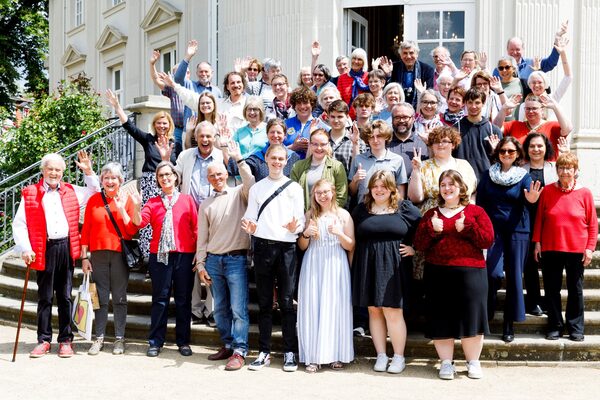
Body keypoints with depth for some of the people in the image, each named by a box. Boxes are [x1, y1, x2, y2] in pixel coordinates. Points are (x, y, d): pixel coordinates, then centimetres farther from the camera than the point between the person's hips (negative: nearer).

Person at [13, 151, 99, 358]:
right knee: (45, 297, 5)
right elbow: (19, 224, 0)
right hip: (44, 250, -2)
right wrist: (25, 249, -9)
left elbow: (95, 192, 23)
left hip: (66, 248, 2)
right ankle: (43, 340, 14)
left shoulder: (71, 191, 12)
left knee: (65, 296, 7)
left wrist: (88, 172, 10)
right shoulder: (30, 193, 3)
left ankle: (65, 340, 14)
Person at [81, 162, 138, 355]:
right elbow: (86, 229, 6)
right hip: (98, 254, 1)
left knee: (119, 298, 4)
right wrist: (84, 257, 2)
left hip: (120, 254, -1)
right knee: (101, 297, 5)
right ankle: (99, 338, 14)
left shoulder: (127, 200, 2)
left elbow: (132, 231, -3)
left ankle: (119, 338, 13)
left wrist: (122, 210, -13)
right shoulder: (94, 200, 5)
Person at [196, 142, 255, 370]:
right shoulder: (205, 205, 13)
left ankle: (239, 351, -3)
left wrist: (239, 159, -22)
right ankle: (227, 345, 22)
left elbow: (251, 184, -20)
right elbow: (202, 238, 13)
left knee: (238, 309, -7)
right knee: (220, 309, 10)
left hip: (236, 259, -4)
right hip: (213, 260, 4)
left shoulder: (239, 194, 4)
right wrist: (200, 264, 7)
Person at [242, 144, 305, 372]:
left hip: (286, 247, -1)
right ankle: (264, 352, 14)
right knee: (264, 302, 7)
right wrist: (249, 227, -12)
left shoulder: (294, 188, 9)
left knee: (287, 301, 0)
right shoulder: (256, 188, 13)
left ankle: (289, 353, 7)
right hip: (263, 246, 2)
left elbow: (300, 219, 5)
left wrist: (295, 227, -17)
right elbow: (250, 217, 10)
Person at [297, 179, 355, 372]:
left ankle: (336, 354, 7)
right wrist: (306, 234, -7)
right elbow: (302, 247, 12)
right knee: (312, 308, -2)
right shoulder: (309, 215, 10)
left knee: (335, 308, -2)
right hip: (313, 266, 1)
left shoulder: (343, 215, 5)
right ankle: (313, 356, 2)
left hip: (335, 266, -1)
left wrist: (339, 233, -13)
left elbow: (350, 246, 4)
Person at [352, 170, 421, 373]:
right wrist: (352, 266, 6)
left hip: (393, 267, -3)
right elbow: (353, 240, 12)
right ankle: (381, 355, 16)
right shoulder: (361, 210, 10)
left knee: (392, 311, -4)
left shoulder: (405, 208, 2)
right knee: (374, 311, 6)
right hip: (366, 267, 3)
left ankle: (399, 357, 8)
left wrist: (414, 248, -3)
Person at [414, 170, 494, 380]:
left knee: (471, 316, 1)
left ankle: (473, 362, 16)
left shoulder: (475, 211, 7)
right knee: (441, 318, 3)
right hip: (437, 274, 2)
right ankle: (446, 362, 15)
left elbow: (488, 240, -3)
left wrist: (467, 228, -14)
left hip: (470, 272, -2)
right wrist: (432, 230, -10)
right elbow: (419, 245, 7)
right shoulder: (431, 214, 13)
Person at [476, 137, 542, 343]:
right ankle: (484, 314, 6)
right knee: (494, 272, -15)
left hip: (517, 231, 0)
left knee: (515, 276, 3)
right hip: (493, 229, 0)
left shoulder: (524, 177, 2)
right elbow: (480, 203, 7)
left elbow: (527, 196, -16)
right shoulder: (488, 175, 6)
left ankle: (509, 323, 14)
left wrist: (531, 199, -39)